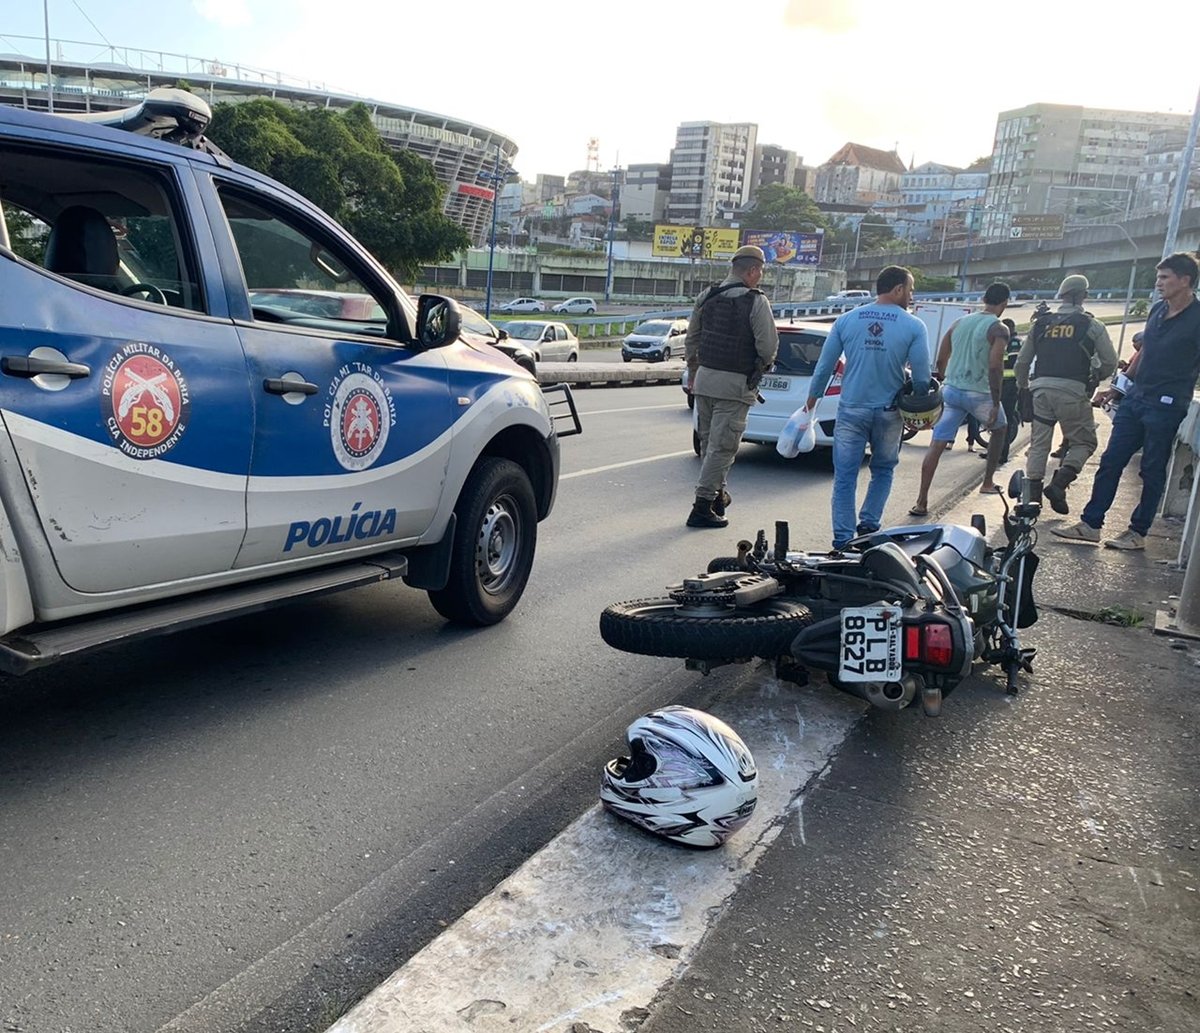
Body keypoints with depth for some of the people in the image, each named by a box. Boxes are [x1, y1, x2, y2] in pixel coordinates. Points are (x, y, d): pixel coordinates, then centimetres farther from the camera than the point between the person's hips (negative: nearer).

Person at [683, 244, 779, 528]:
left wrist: (693, 372, 25)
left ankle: (717, 494, 30)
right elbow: (769, 346, -13)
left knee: (708, 441, 17)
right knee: (722, 446, -2)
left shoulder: (706, 297, 7)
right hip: (735, 384, -6)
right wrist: (762, 365, 9)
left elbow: (691, 340, 14)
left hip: (704, 377, 6)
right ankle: (703, 506, -3)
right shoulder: (756, 302, -11)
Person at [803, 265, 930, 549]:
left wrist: (812, 397, 15)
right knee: (883, 470, 21)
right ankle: (869, 525, 19)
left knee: (845, 476, 4)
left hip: (851, 410, 1)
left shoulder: (846, 320, -1)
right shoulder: (914, 327, -6)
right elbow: (922, 377, -5)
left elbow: (825, 365, 2)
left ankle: (843, 539, 2)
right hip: (888, 412, 0)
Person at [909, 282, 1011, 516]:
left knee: (936, 444, 0)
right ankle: (988, 483, 32)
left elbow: (940, 360, 11)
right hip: (978, 394, -4)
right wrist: (996, 403, -13)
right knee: (1000, 429, 26)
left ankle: (921, 502, -8)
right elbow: (995, 367, -17)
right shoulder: (999, 329, -7)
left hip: (951, 390, 4)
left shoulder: (959, 323, 11)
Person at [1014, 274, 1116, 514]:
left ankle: (1032, 493, 6)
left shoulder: (1041, 323, 10)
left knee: (1039, 443, 10)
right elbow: (1110, 362, 3)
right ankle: (1057, 485, -8)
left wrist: (1022, 384, 31)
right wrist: (1095, 378, 22)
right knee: (1083, 442, 9)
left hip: (1042, 388, 3)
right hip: (1073, 391, -3)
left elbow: (1022, 361, 14)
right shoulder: (1091, 325, 1)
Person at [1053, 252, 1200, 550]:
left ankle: (1138, 532, 13)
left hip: (1166, 405, -7)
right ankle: (1090, 524, 11)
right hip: (1134, 398, 7)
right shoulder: (1158, 311, 11)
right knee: (1111, 462, 6)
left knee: (1152, 471, 4)